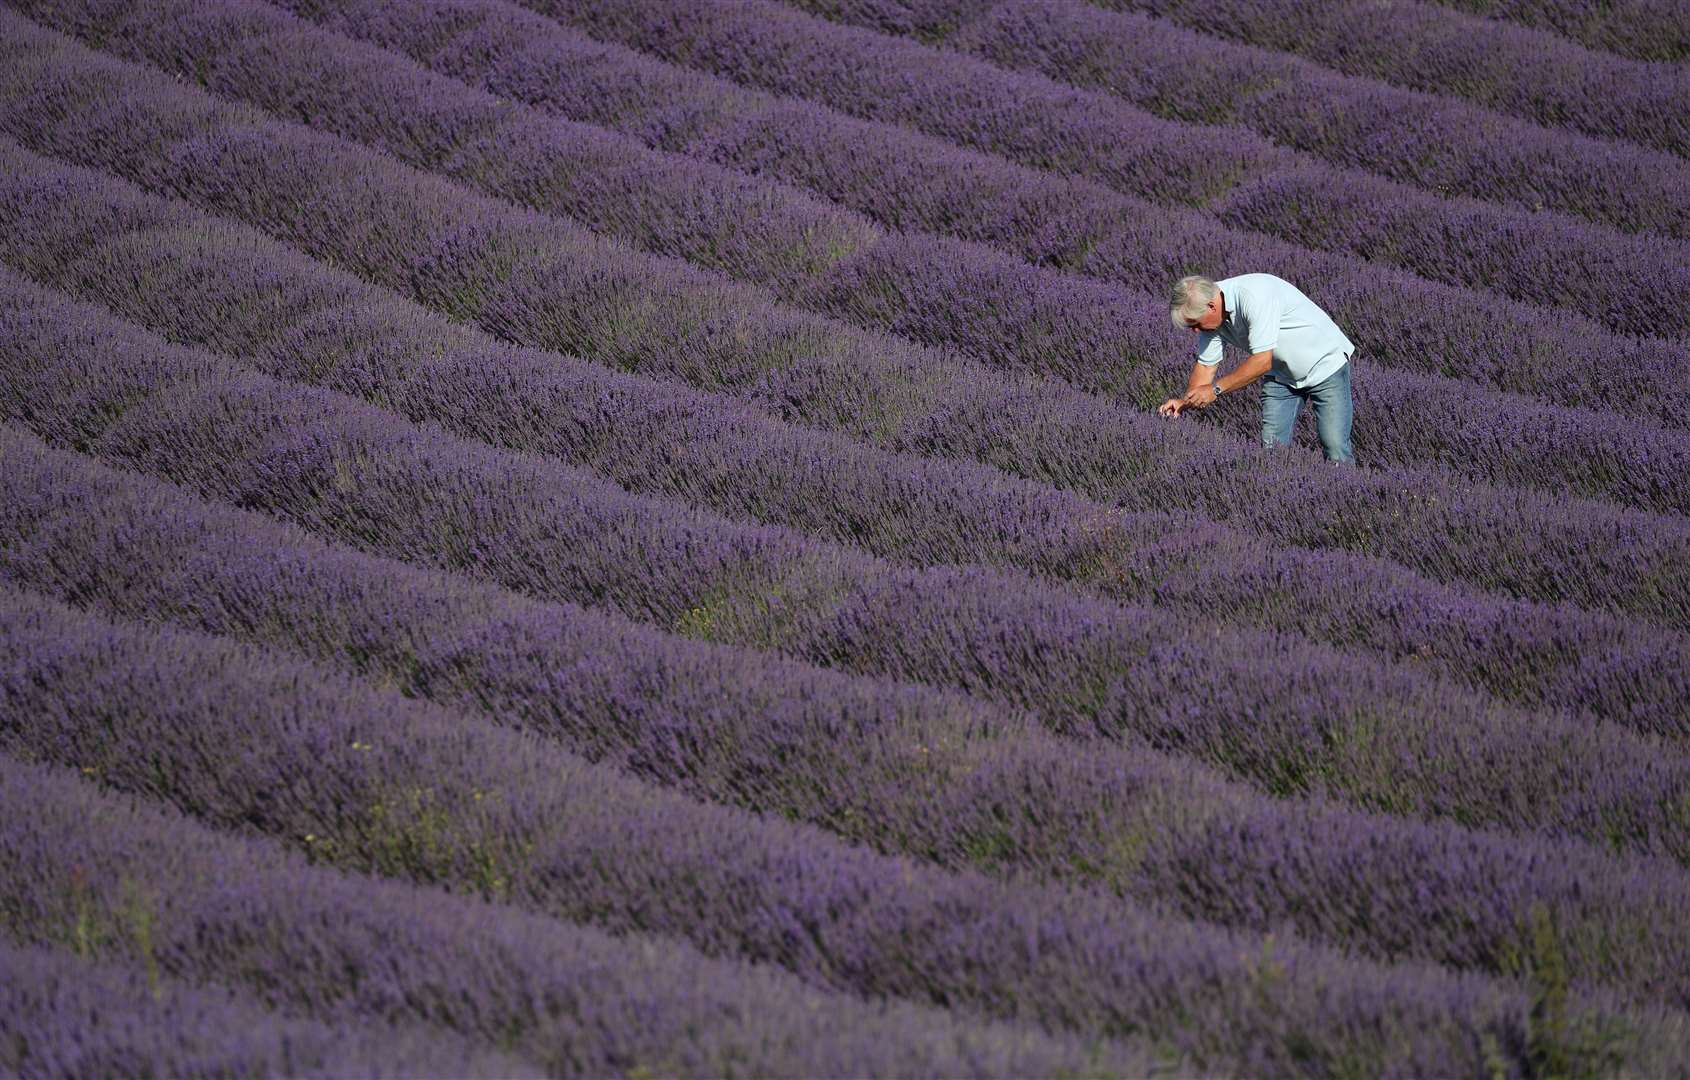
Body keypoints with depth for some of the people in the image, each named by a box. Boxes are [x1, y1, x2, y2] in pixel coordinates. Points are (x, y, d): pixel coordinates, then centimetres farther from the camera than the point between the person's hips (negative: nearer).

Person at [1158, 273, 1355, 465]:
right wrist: (1185, 402, -17)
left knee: (1336, 451, -13)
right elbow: (1206, 366, -1)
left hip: (1325, 361, -7)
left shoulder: (1254, 295, -34)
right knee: (1272, 446, -5)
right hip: (1281, 375, 7)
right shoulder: (1210, 316, -10)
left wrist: (1216, 389, -31)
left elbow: (1262, 361, -34)